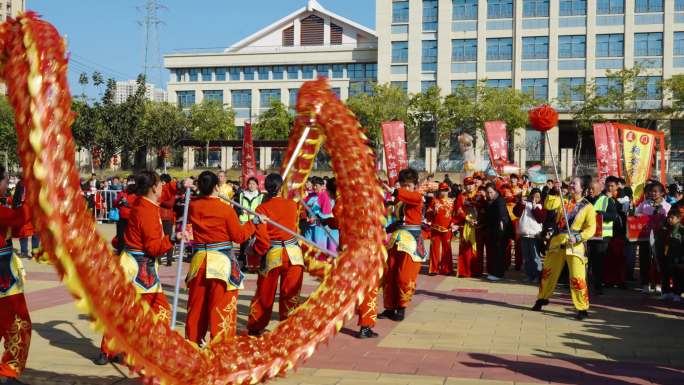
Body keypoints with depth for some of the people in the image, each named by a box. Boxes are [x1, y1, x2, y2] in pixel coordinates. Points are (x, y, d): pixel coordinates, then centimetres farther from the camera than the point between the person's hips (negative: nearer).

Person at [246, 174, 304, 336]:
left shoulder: (262, 208, -8)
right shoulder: (292, 205, 0)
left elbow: (262, 237, -14)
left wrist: (254, 254, 3)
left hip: (272, 256, -1)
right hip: (293, 254, 1)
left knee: (264, 294, 13)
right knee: (291, 295, 9)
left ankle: (255, 327, 24)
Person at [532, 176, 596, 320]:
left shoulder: (588, 207, -3)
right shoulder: (563, 201, 11)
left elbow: (591, 229, -9)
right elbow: (548, 205, -3)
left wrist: (578, 237, -23)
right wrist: (554, 192, -11)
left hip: (575, 245, -5)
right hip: (557, 243, 5)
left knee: (577, 279, -11)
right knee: (547, 273, 15)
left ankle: (583, 309, 0)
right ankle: (542, 299, 35)